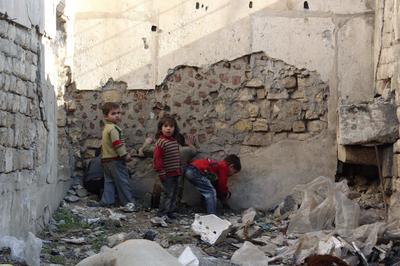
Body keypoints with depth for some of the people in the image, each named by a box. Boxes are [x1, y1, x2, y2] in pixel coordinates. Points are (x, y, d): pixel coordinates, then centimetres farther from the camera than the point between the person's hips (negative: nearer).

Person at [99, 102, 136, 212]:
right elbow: (117, 144, -23)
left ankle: (106, 201, 15)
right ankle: (128, 202, 1)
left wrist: (124, 153, 17)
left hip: (106, 159, 9)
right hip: (115, 160, -9)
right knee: (122, 181, -3)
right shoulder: (113, 128, -16)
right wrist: (125, 155, -15)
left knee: (109, 181, 14)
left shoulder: (106, 128, 16)